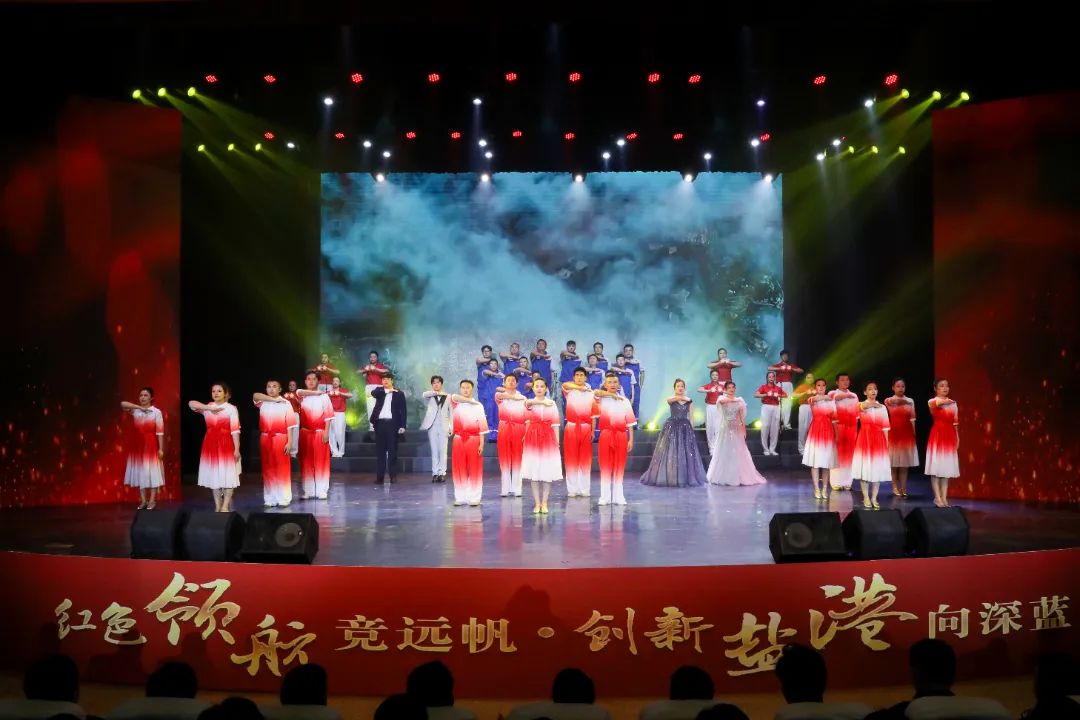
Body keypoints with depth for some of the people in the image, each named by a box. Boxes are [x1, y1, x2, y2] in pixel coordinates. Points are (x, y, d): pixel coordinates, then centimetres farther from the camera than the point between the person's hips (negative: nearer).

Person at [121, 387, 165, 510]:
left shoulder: (156, 412, -5)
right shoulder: (135, 411, 4)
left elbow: (160, 432, -8)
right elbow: (123, 404, -12)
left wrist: (161, 449, -12)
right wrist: (139, 407, -17)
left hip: (150, 445, -4)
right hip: (137, 445, 4)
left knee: (152, 472, 1)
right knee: (140, 472, 6)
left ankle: (152, 500, 7)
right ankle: (143, 500, 12)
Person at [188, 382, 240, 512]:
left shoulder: (231, 408, -5)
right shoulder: (207, 407, 6)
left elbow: (235, 430, -9)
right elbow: (191, 404, -11)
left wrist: (237, 449, -14)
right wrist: (209, 407, -19)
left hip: (226, 445, -4)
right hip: (211, 445, 4)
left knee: (228, 476, -3)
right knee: (214, 476, 6)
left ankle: (225, 506, 1)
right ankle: (218, 506, 13)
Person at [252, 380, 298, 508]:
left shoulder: (285, 403, -2)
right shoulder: (263, 403, 8)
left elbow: (290, 424, -5)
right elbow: (255, 395, -13)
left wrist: (290, 442, -11)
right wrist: (274, 399, -18)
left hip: (281, 438, -3)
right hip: (265, 438, 3)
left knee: (282, 469, -1)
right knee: (268, 469, 5)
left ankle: (284, 499, 2)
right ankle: (270, 499, 10)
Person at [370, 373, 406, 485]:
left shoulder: (399, 394, 6)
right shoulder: (379, 391, 13)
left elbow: (403, 411, 3)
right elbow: (373, 393, -11)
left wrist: (402, 426, -6)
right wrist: (387, 391, -14)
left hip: (392, 424, -2)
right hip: (380, 423, 2)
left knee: (392, 450, -1)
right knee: (380, 451, 3)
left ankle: (393, 475, 3)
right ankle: (379, 476, 4)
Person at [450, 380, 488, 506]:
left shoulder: (478, 406, 1)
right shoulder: (456, 404, 7)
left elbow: (482, 426, -1)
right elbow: (454, 397, -17)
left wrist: (481, 444, -7)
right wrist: (471, 401, -16)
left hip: (474, 440, -2)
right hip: (459, 439, 2)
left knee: (474, 470, 0)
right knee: (459, 469, 3)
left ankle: (474, 498, 4)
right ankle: (460, 497, 8)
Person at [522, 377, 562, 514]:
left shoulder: (552, 403, 4)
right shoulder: (529, 403, 3)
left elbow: (555, 424, 2)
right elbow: (528, 403, -24)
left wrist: (557, 441, -3)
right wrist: (543, 402, -36)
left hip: (548, 438, 0)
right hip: (533, 437, 0)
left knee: (548, 472, 0)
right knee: (534, 472, 1)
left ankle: (544, 503, 8)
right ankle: (537, 503, 9)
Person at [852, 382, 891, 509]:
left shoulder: (882, 407, 7)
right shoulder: (861, 405, 1)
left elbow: (885, 427, 6)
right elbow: (863, 406, -27)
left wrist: (887, 443, 2)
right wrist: (874, 404, -15)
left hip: (878, 439, 2)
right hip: (865, 439, -2)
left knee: (878, 469, 2)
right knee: (865, 468, -1)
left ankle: (874, 498, 10)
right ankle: (866, 498, 7)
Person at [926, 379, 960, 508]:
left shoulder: (953, 403, 11)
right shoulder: (932, 401, -4)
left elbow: (955, 423, 12)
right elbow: (938, 403, -30)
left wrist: (957, 439, 8)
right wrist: (945, 401, -52)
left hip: (950, 436, 5)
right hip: (937, 436, -4)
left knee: (947, 468, 6)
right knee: (936, 467, -4)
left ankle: (944, 497, 9)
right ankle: (937, 498, 0)